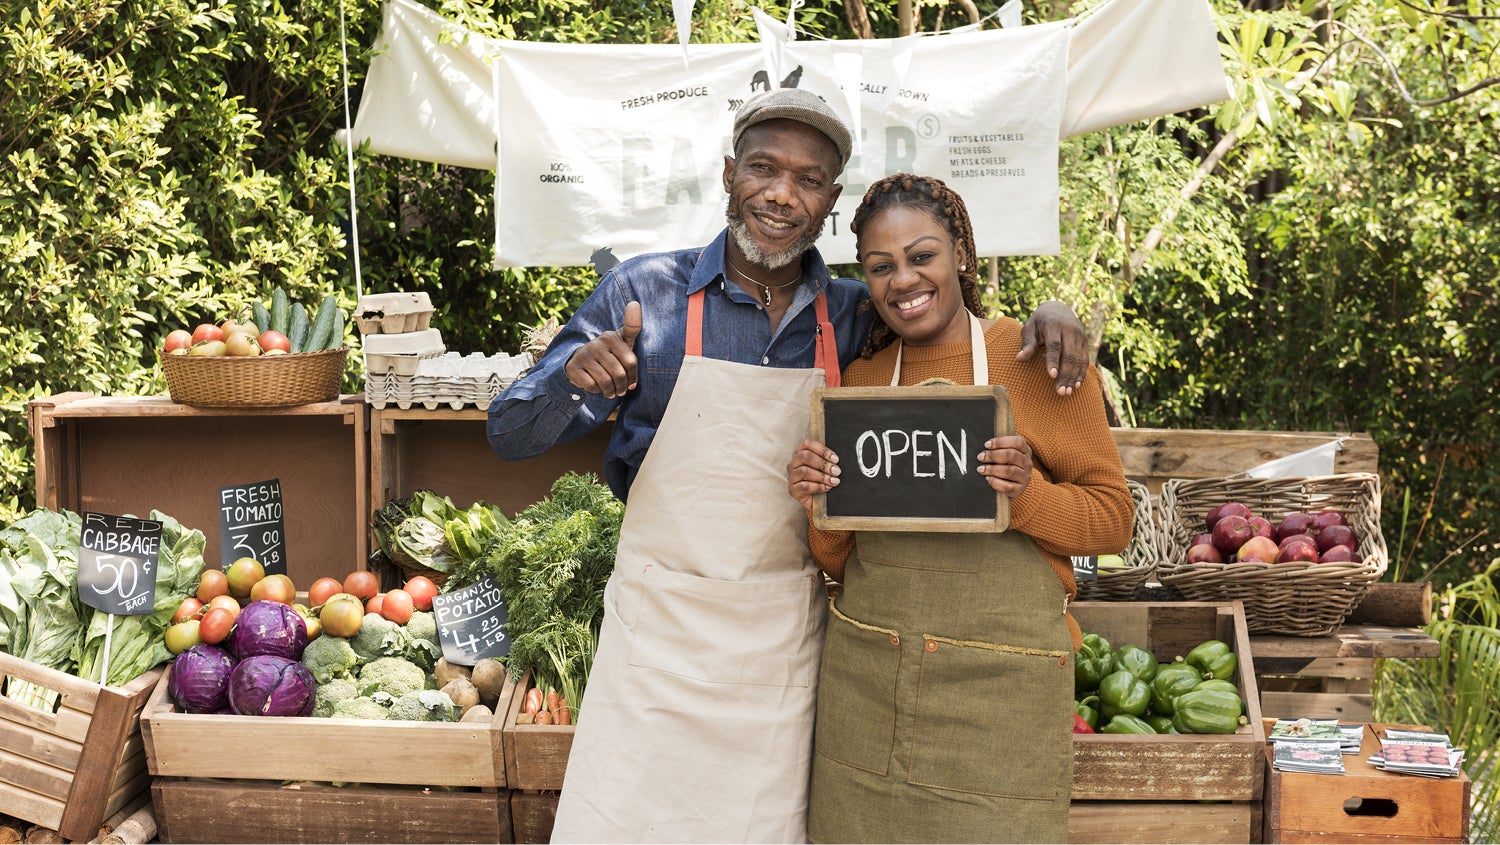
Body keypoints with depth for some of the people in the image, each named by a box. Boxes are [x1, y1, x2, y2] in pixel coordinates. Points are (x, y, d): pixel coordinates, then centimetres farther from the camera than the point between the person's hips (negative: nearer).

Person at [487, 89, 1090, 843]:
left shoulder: (857, 320, 3)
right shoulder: (644, 292, -3)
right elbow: (511, 436, -1)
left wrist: (1041, 320, -5)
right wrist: (575, 378, -22)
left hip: (786, 640, 2)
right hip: (658, 630, -2)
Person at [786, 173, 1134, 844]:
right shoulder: (859, 378, 9)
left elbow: (1113, 518, -1)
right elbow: (841, 563, 13)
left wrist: (1027, 493, -19)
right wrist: (818, 506, -7)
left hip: (1001, 683, -3)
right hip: (864, 677, 3)